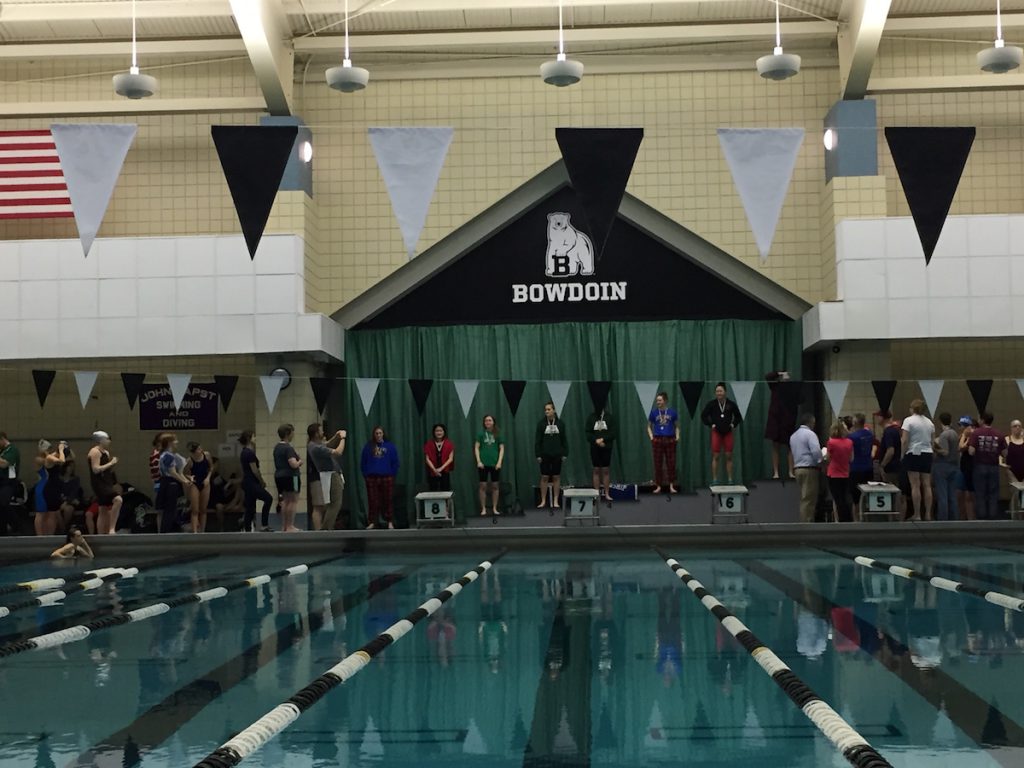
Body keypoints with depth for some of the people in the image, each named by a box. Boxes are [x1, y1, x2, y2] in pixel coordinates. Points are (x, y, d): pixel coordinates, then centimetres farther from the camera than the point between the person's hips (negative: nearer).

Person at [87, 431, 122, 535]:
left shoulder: (106, 452, 19)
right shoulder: (95, 452, -9)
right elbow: (96, 469, -20)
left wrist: (113, 464, 6)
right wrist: (110, 463, -14)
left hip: (107, 483, 10)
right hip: (99, 483, -10)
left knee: (105, 511, 12)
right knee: (118, 499, -28)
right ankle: (112, 528, -26)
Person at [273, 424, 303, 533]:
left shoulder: (277, 447, 13)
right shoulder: (288, 448, -16)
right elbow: (293, 464, -24)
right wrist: (300, 462, -3)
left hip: (278, 476, 9)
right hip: (290, 476, -9)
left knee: (285, 501, 13)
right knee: (293, 501, -5)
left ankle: (284, 526, 14)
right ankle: (290, 527, -9)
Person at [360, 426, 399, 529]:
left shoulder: (390, 447, 5)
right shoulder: (368, 447, 7)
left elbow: (395, 462, 5)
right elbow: (363, 462, 10)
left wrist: (392, 475, -1)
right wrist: (366, 475, 2)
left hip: (386, 477, -1)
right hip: (372, 478, 1)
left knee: (388, 500, 1)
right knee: (372, 501, 1)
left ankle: (390, 522, 9)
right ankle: (372, 522, 9)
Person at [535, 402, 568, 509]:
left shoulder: (560, 423, 0)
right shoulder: (541, 423, -2)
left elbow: (564, 439, 3)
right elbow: (537, 440, -2)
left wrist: (565, 454, -2)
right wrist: (538, 455, -7)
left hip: (557, 455, 1)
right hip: (545, 455, -1)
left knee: (556, 477, 4)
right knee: (544, 477, 2)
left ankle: (556, 501, 10)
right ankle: (543, 501, 9)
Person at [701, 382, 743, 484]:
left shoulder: (731, 404, -1)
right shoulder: (712, 404, -4)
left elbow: (738, 417, 12)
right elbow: (703, 416, 4)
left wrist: (733, 424, 0)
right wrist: (710, 424, -3)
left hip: (728, 433, 1)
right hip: (716, 433, -1)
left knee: (729, 456, 3)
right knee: (715, 456, -2)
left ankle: (730, 479, 8)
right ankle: (714, 480, 2)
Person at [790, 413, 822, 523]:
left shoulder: (793, 436, 17)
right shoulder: (810, 434, -10)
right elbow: (816, 451, -20)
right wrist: (819, 462, -5)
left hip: (797, 468, 9)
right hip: (810, 469, -8)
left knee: (804, 498, 14)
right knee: (809, 499, -7)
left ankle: (804, 522, 15)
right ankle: (807, 522, -9)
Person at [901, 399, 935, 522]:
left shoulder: (909, 420, -6)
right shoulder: (929, 422, 12)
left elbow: (904, 440, -12)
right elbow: (933, 440, 11)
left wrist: (903, 454, -5)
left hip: (914, 453, -5)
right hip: (927, 454, 5)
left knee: (915, 485, -4)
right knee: (927, 485, 6)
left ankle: (917, 515, -5)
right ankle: (928, 514, 6)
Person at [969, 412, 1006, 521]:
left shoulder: (976, 433, -8)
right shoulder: (999, 435, -1)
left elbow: (971, 452, -14)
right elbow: (1004, 453, 1)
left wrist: (969, 446, 6)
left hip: (980, 467, -1)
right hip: (994, 467, 2)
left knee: (980, 495, 4)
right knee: (993, 495, 6)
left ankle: (982, 518, 2)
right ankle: (992, 518, 3)